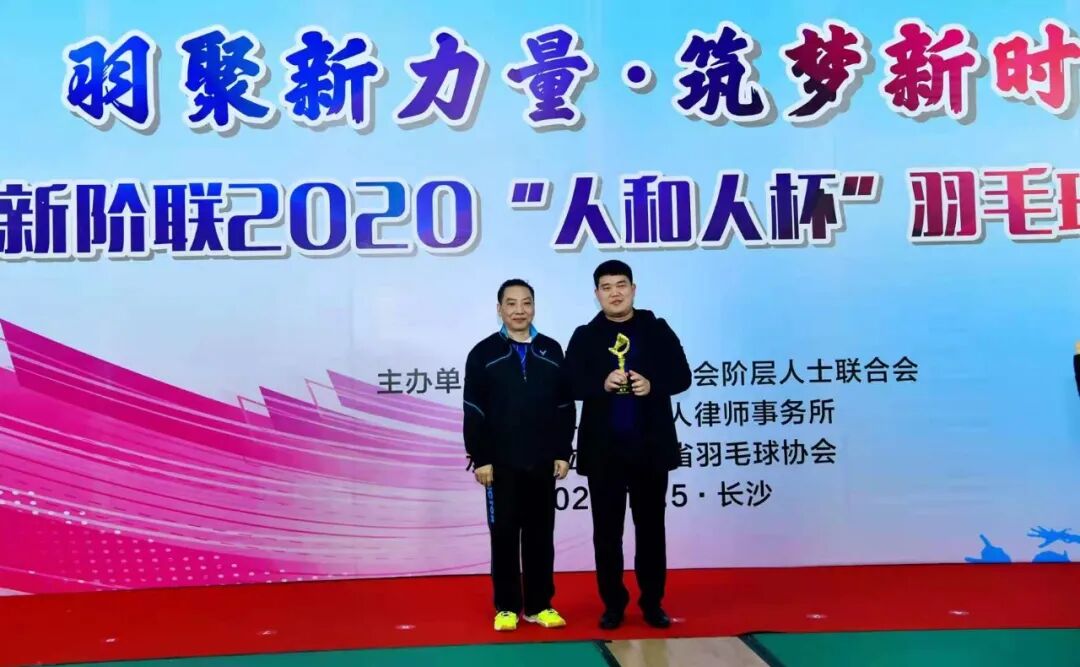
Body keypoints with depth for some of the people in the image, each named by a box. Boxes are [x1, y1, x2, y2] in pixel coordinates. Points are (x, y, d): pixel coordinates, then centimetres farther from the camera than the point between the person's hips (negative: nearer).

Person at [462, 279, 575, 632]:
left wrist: (563, 453, 2)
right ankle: (507, 607, 15)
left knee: (540, 534, 8)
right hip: (501, 463, -2)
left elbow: (565, 407, 7)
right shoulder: (483, 353, 0)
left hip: (543, 462, 2)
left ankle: (539, 605, 19)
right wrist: (480, 458, -9)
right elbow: (474, 412, -4)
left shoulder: (551, 351, 7)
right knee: (504, 534, 5)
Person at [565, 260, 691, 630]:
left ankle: (652, 602, 22)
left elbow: (681, 376, 0)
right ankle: (613, 603, 19)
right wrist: (602, 384, -22)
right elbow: (571, 385, -5)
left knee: (650, 526, 10)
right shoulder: (584, 336, 3)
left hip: (650, 446, 0)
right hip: (603, 448, 0)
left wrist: (653, 385, -18)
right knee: (607, 529, 7)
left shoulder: (657, 329, 4)